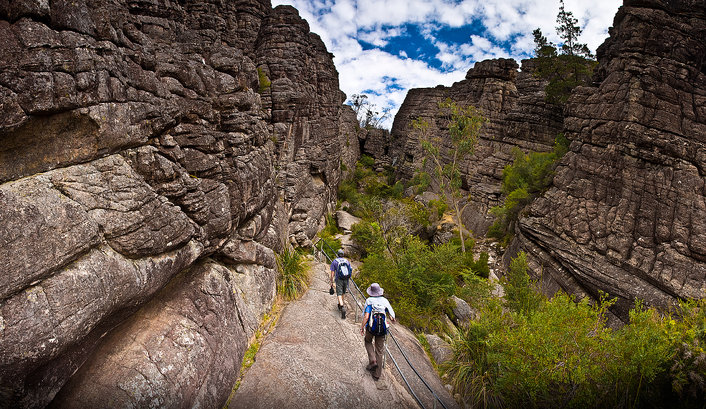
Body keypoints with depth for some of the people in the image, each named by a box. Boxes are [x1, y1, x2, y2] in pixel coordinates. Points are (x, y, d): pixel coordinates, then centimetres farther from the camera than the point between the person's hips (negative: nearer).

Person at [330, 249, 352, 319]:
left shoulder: (334, 262, -2)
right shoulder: (347, 261, 8)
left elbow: (332, 273, -4)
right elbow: (350, 271, 9)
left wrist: (331, 282, 3)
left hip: (339, 280, -4)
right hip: (346, 280, 4)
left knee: (339, 294, -7)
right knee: (342, 293, 22)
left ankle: (342, 307, -27)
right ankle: (340, 305, 37)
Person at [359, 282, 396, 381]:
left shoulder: (369, 301, -9)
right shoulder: (385, 301, 0)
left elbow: (366, 316, -18)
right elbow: (392, 317, 1)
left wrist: (362, 327, -7)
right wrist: (393, 319, 24)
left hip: (370, 328, -2)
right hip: (382, 329, 2)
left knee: (368, 342, 28)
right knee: (379, 351, 14)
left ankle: (372, 361, 9)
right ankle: (377, 374, 18)